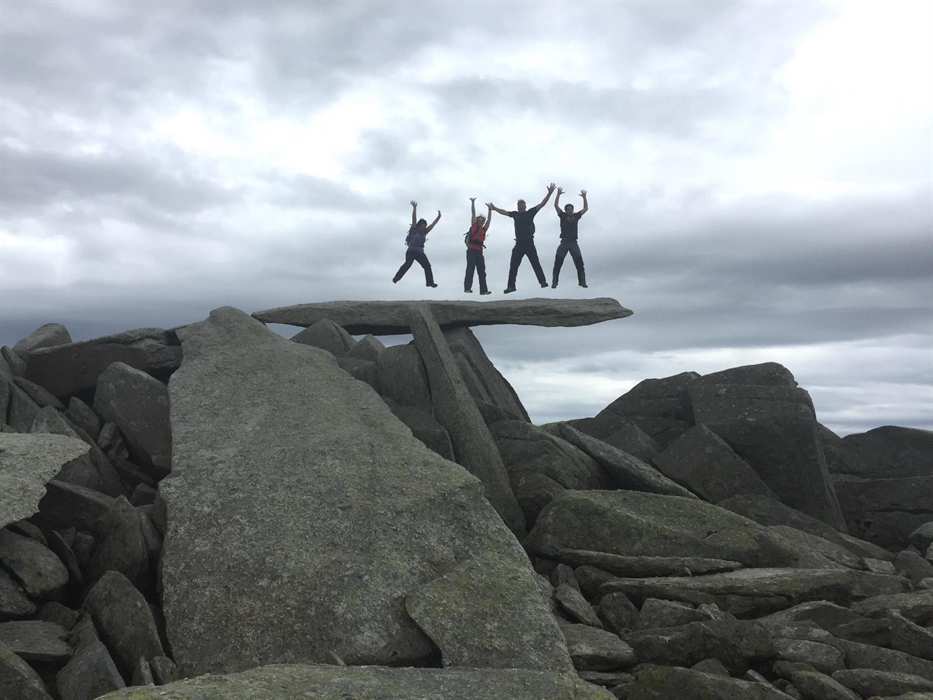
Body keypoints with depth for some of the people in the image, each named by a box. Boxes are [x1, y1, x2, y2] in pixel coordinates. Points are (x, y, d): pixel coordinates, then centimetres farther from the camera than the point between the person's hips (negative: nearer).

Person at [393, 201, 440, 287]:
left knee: (427, 266, -1)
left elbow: (433, 224, 13)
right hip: (411, 252, -5)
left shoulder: (424, 232, 10)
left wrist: (438, 217, 10)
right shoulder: (414, 230, -3)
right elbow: (414, 218, -11)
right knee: (407, 264, -20)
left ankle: (430, 282, 6)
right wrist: (414, 208, -19)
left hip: (420, 253, 5)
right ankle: (396, 278, -18)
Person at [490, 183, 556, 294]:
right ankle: (511, 286, 5)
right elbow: (504, 212, 27)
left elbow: (542, 204, -4)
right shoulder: (515, 214, 11)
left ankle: (543, 281, -4)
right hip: (519, 243, 4)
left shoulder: (530, 212, 1)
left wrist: (549, 193, -11)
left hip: (529, 243, -4)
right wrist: (494, 208, 34)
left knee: (535, 263, -6)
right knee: (513, 265, 2)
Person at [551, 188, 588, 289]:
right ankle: (554, 283, 3)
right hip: (564, 242, -2)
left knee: (579, 263, 0)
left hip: (573, 243, 2)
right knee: (557, 264, -3)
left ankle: (582, 282, 8)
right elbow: (556, 205, -4)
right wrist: (558, 194, -13)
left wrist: (584, 197, 0)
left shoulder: (576, 216, 10)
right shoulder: (562, 215, 5)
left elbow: (586, 208, 11)